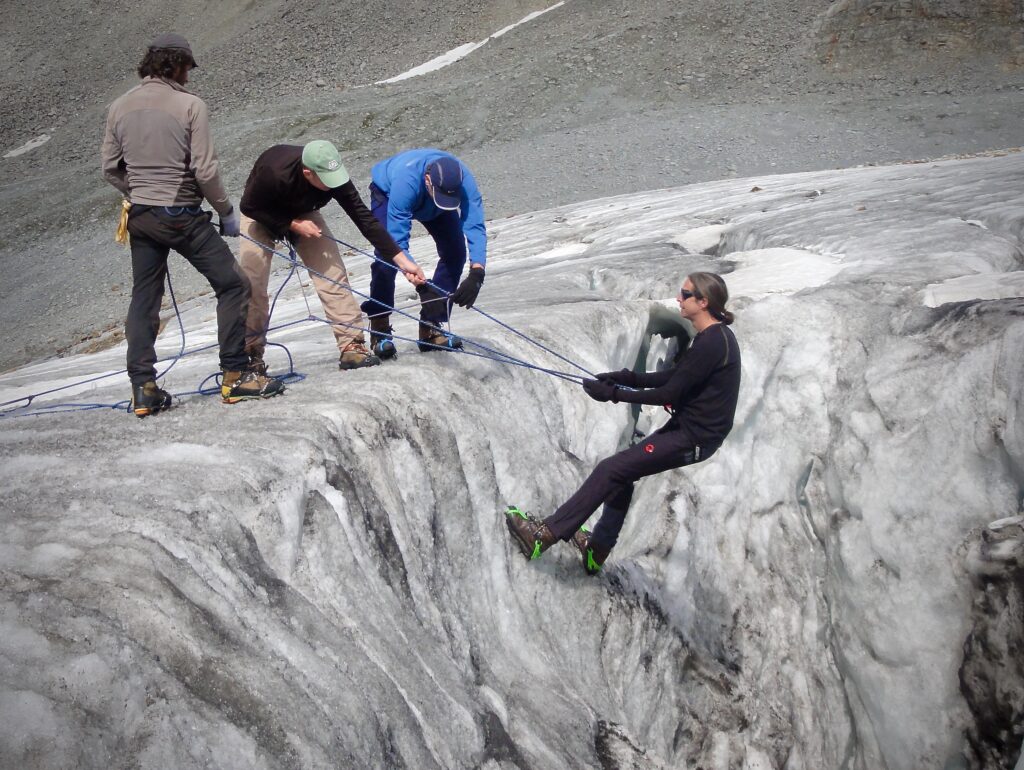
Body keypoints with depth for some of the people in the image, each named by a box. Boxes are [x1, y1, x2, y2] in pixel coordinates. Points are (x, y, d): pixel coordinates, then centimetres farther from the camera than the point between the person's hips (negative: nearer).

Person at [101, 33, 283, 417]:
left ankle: (143, 388, 12)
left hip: (140, 216, 6)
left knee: (144, 298, 13)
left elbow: (111, 169, 9)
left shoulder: (120, 107, 5)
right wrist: (226, 211, -1)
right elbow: (205, 171, -14)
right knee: (233, 285, 5)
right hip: (182, 216, -6)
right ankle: (235, 375, 5)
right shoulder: (189, 105, -11)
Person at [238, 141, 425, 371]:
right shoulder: (273, 172, -41)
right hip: (262, 215, -3)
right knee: (252, 282, -12)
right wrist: (292, 224, -31)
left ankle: (352, 346, -9)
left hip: (302, 214, 3)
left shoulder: (335, 178, -31)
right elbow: (248, 207, -24)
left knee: (332, 273, -11)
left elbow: (364, 219, -27)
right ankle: (250, 351, 5)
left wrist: (401, 260, -31)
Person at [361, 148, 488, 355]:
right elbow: (398, 240, -47)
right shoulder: (406, 181, -47)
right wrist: (421, 285, -55)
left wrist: (476, 273, -59)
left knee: (455, 252, -12)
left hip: (431, 205, 4)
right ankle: (379, 328, -4)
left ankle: (431, 328, -2)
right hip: (387, 193, -3)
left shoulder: (463, 178, -39)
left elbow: (475, 226, -44)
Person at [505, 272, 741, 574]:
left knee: (610, 470, -9)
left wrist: (614, 394, -18)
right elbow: (673, 376, 14)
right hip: (688, 425, 9)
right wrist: (625, 378, 3)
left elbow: (670, 394, -22)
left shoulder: (711, 343, -23)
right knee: (622, 473, 15)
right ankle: (597, 550, 25)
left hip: (693, 438, -9)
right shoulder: (714, 335, 8)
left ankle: (545, 535, -6)